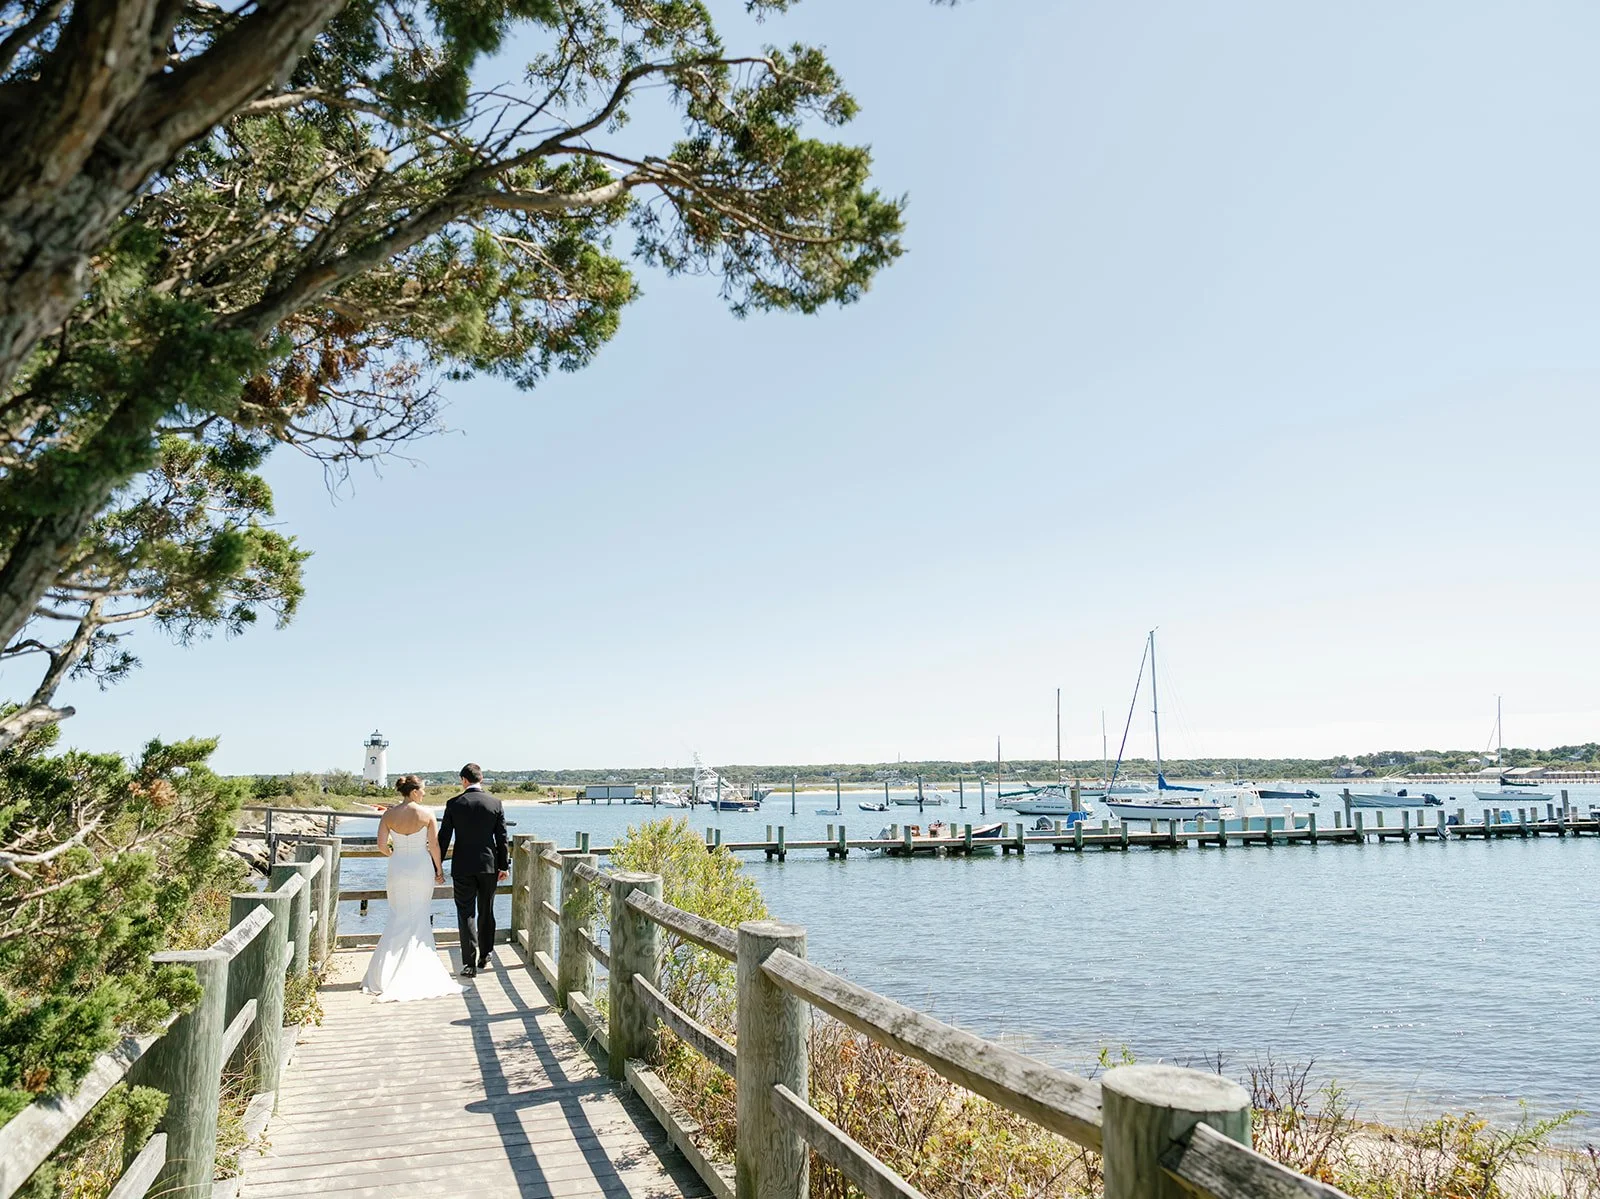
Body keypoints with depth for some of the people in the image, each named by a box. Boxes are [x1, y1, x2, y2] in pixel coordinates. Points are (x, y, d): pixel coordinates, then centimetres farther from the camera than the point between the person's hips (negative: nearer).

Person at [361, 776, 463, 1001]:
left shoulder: (389, 815, -2)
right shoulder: (427, 814, -9)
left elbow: (382, 846, -6)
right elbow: (435, 846, -8)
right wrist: (439, 870, 5)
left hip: (398, 868, 2)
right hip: (422, 868, -2)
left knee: (398, 917, 13)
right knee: (420, 917, 10)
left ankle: (387, 973, 12)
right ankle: (419, 967, 12)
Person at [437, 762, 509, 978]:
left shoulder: (454, 804, -6)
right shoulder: (495, 803, -3)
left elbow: (443, 838, -4)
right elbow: (502, 838, 0)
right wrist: (504, 865, 9)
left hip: (462, 867, -2)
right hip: (489, 865, 2)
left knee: (466, 914, 3)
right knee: (486, 912, 16)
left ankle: (469, 963, -3)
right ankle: (485, 956, 26)